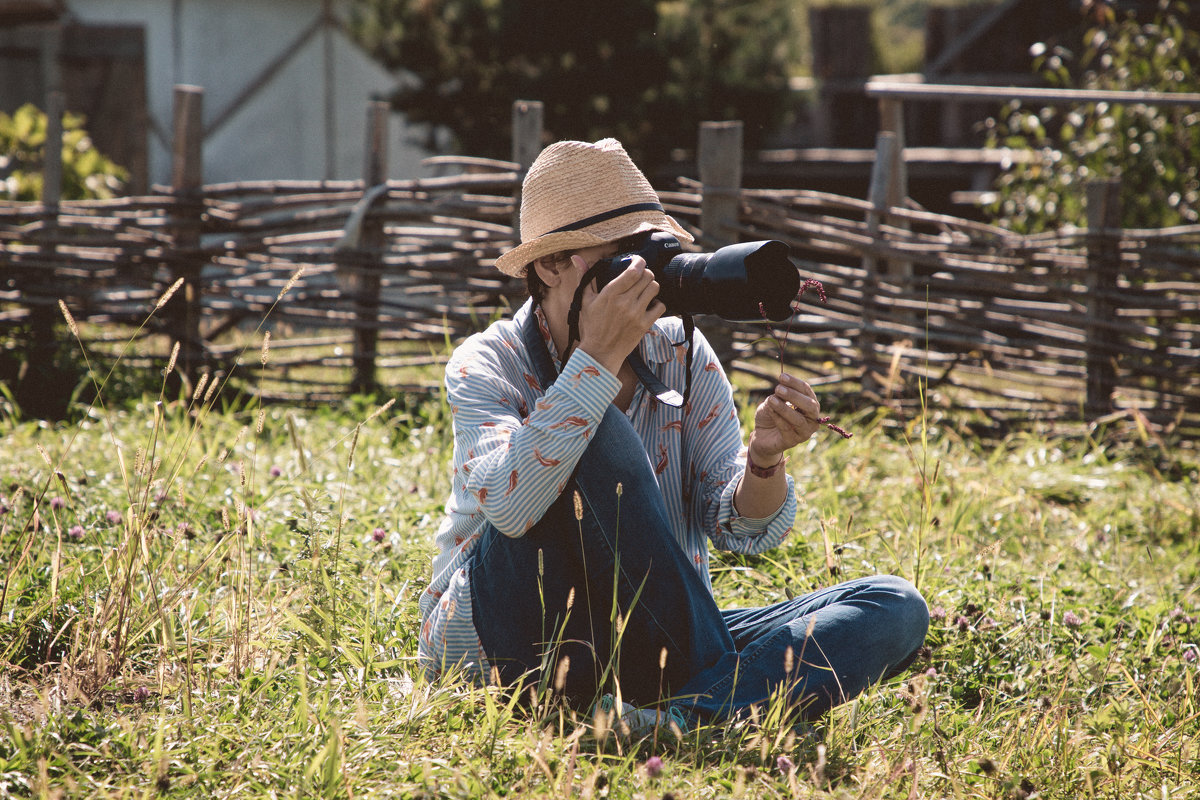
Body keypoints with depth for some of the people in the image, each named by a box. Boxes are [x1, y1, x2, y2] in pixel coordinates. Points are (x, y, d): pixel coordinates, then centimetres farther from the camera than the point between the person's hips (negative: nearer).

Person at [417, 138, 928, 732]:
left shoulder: (684, 356, 4)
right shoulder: (487, 365, -9)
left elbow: (743, 531, -2)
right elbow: (511, 505, -30)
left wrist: (764, 458, -24)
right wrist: (599, 357, -30)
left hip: (649, 644, 5)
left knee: (896, 608, -13)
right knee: (599, 437, -29)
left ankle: (675, 715, -34)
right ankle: (713, 695, -25)